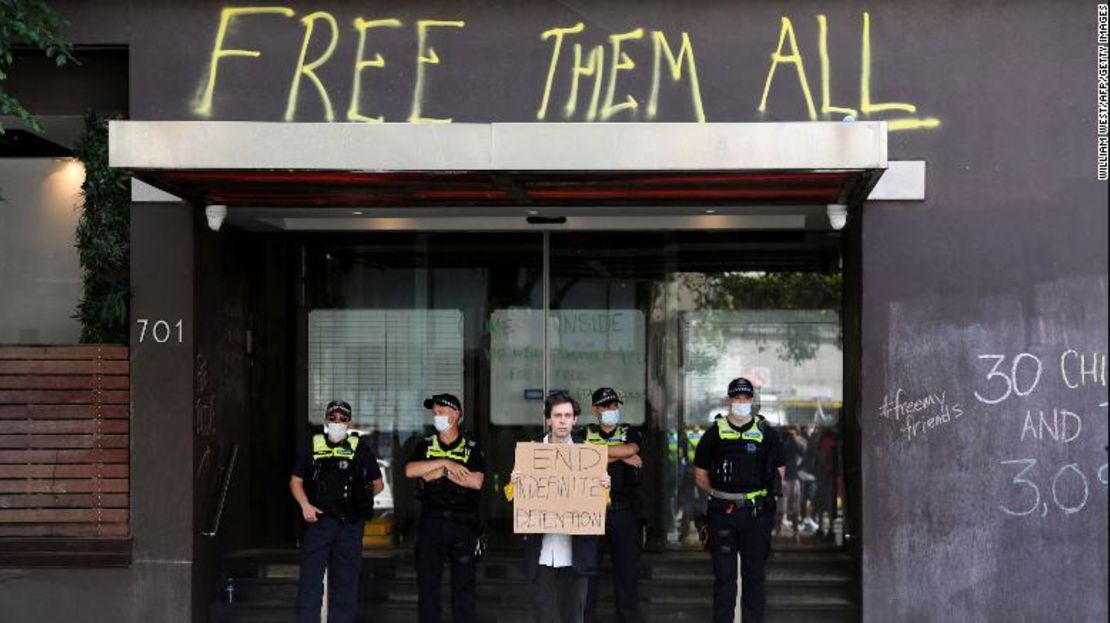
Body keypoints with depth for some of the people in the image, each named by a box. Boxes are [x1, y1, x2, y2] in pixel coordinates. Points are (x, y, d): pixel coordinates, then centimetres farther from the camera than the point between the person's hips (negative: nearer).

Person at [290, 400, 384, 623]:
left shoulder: (360, 449, 10)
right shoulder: (313, 446, 10)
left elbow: (378, 484, 14)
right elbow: (296, 481, 13)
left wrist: (359, 496, -2)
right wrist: (305, 505, -3)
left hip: (350, 524, 1)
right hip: (318, 520, 0)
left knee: (345, 582, 5)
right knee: (310, 579, -4)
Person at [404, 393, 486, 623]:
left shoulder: (472, 449, 5)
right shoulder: (425, 446, 12)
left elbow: (476, 481, -11)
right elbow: (410, 470, -7)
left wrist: (441, 472, -9)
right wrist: (445, 462, -12)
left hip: (463, 524, -2)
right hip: (431, 522, 2)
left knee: (464, 583, 2)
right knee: (427, 582, 3)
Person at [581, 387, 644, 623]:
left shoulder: (629, 433, 13)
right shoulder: (586, 434, 11)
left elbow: (630, 450, -10)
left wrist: (597, 450, -6)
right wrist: (620, 456, -6)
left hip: (623, 510, 1)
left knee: (627, 564, 2)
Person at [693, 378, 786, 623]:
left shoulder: (766, 433, 6)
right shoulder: (715, 434, 6)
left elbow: (779, 472, 11)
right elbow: (700, 474, 10)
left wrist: (763, 494, 2)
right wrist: (720, 494, 2)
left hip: (757, 512, 0)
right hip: (722, 513, 0)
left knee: (754, 574, 5)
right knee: (723, 575, 2)